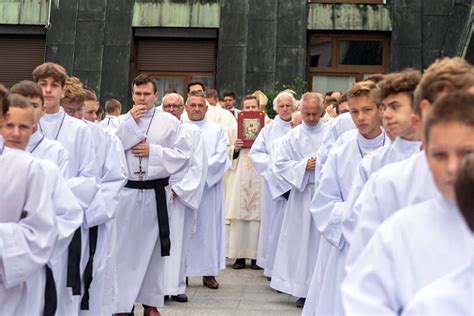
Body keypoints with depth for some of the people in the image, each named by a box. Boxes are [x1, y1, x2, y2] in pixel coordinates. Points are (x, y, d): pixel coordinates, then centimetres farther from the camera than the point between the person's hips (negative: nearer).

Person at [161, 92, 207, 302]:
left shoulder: (193, 132, 5)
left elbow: (198, 166, 1)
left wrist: (179, 189, -6)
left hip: (183, 194, 0)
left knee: (179, 241, 2)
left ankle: (177, 286, 8)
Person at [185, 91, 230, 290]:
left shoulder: (216, 130, 9)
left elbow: (221, 157, -2)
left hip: (209, 186, 1)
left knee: (208, 226, 3)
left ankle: (208, 272, 9)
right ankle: (182, 271, 7)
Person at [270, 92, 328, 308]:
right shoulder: (292, 137, 3)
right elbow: (279, 163, 1)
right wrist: (303, 166, -10)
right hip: (302, 193, 1)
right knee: (302, 239, 4)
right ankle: (303, 289, 14)